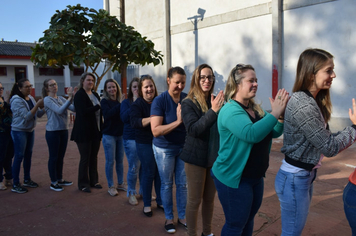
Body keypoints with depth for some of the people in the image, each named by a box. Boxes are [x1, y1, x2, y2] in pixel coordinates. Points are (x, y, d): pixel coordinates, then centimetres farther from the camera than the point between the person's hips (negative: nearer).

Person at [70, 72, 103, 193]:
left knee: (94, 157, 13)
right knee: (85, 158, 2)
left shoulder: (95, 94, 14)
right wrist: (98, 106, -19)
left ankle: (94, 181, 26)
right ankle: (83, 184, 16)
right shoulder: (79, 95, -9)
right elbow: (83, 112, -22)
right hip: (84, 132, -7)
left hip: (96, 131, 7)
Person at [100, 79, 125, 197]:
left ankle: (121, 183, 25)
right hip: (109, 135, -4)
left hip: (120, 135, 4)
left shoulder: (119, 102, 7)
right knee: (110, 161, 2)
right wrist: (120, 106, -30)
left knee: (120, 160, 12)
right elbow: (107, 114, -24)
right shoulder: (105, 101, -5)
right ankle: (111, 186, 14)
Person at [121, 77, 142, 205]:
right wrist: (135, 103, -16)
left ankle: (143, 191, 27)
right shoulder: (126, 102, 2)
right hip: (131, 138, -2)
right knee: (134, 168, 2)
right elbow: (124, 117, -15)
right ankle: (131, 193, 21)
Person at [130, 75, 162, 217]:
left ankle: (160, 201, 28)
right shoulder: (137, 104, -6)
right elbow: (134, 122, -22)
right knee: (148, 173, 2)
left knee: (160, 172, 10)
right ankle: (146, 204, 19)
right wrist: (150, 119, -37)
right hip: (145, 143, -4)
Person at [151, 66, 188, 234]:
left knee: (183, 183, 13)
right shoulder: (159, 101, -18)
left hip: (184, 146, 3)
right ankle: (169, 218, 30)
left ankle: (182, 216, 32)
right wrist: (178, 121, -33)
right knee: (167, 184, 11)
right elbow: (156, 131, -25)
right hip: (165, 149, -3)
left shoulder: (187, 99, -7)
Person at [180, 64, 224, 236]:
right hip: (196, 158, -5)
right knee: (195, 200, 6)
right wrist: (213, 111, -30)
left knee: (209, 198, 17)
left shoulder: (216, 101, 3)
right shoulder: (188, 103, -11)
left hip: (215, 157, 5)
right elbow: (193, 129, -24)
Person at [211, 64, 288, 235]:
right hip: (234, 179, -8)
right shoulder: (230, 110, -21)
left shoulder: (256, 109, 6)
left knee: (248, 220, 23)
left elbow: (275, 132, 7)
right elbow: (252, 134, -35)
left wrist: (281, 115, -11)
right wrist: (275, 113, -30)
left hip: (256, 177, 9)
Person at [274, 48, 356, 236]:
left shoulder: (311, 101, 6)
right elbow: (330, 147, -19)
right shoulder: (303, 105, -25)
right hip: (294, 179, -9)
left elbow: (325, 138, 6)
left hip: (304, 176, 9)